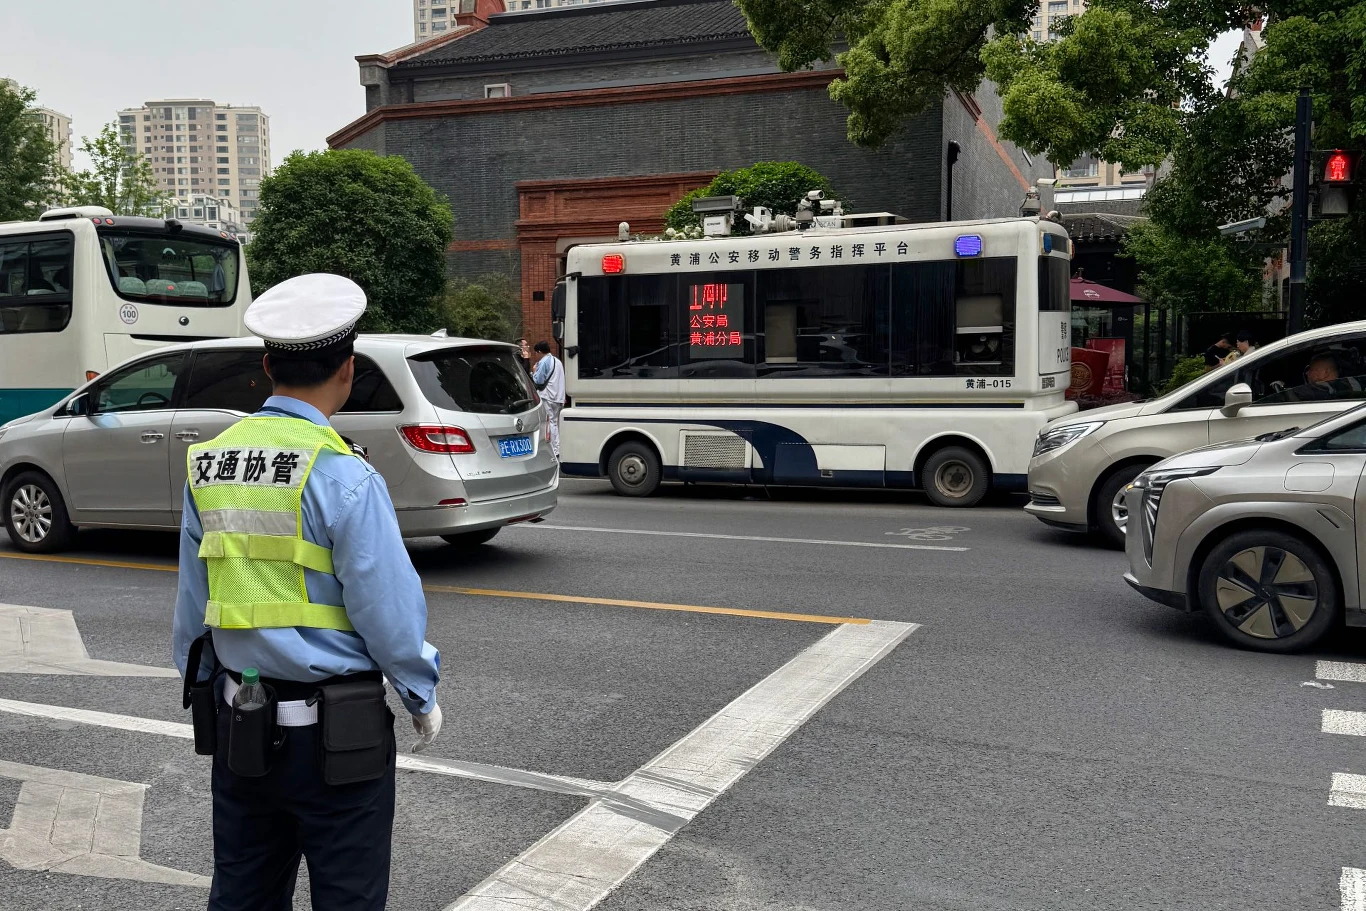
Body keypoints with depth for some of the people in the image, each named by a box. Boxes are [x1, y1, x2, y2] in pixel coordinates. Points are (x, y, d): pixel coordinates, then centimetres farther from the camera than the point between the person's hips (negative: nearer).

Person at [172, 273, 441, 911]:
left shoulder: (208, 464, 2)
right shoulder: (342, 476, -18)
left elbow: (191, 606, 9)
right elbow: (388, 609, -16)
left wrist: (202, 690, 22)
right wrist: (423, 697, 0)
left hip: (238, 724, 7)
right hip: (333, 732, -6)